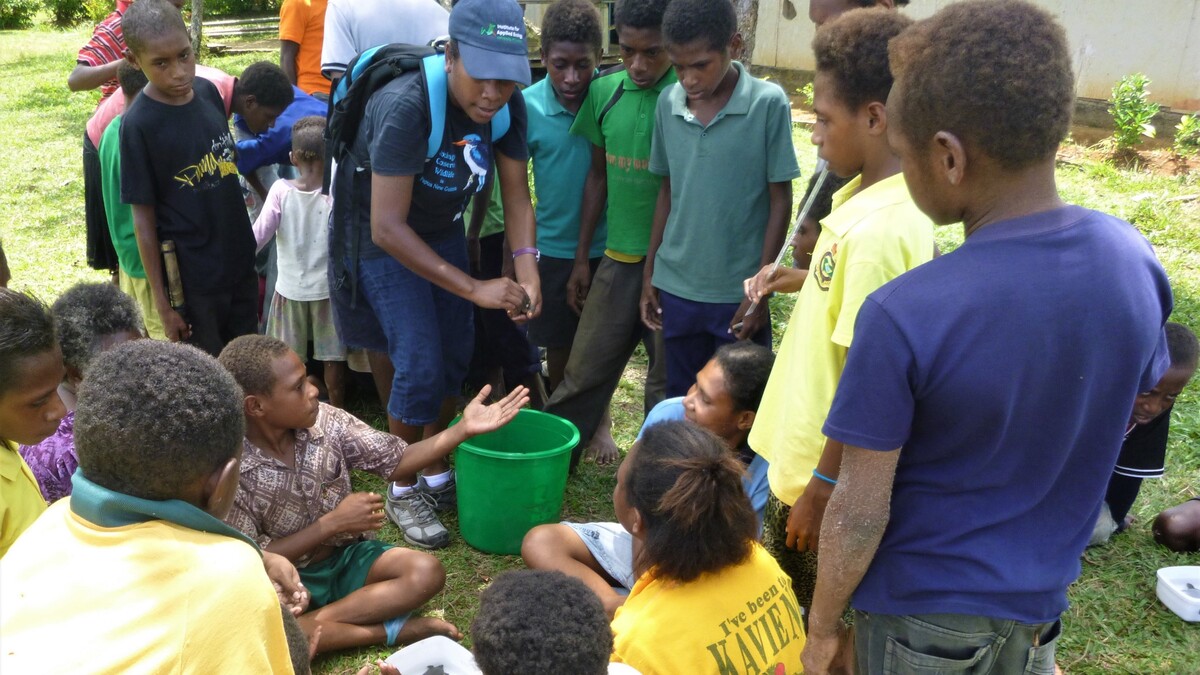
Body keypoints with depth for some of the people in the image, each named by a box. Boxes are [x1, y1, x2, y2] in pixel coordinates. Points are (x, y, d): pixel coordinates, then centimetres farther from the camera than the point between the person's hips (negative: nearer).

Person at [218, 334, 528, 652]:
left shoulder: (326, 421, -10)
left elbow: (395, 459, -3)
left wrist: (463, 429, -15)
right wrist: (332, 523, -23)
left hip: (346, 556, 3)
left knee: (426, 571, -18)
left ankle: (316, 621, -18)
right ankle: (387, 630, -21)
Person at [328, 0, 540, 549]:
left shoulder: (508, 105, -16)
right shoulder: (406, 107, -35)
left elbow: (515, 193, -9)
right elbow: (388, 227, -36)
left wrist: (526, 271, -26)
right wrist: (474, 288, -35)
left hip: (442, 230, 6)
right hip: (383, 236, -6)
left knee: (454, 357, 7)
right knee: (419, 365, -10)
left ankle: (437, 474, 28)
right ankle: (402, 491, 11)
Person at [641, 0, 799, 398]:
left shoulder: (768, 103, -12)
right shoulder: (668, 103, 0)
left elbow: (780, 201, -7)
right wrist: (650, 271, 11)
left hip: (738, 293, -3)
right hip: (675, 287, 4)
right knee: (679, 401, 15)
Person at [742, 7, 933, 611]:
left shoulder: (880, 228, -29)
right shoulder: (873, 194, 1)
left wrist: (822, 490, -19)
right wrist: (805, 281, 3)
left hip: (831, 473, -9)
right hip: (806, 455, 9)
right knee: (800, 608, 27)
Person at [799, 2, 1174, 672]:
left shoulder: (902, 316, -31)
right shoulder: (1135, 258, -13)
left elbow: (859, 514, -22)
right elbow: (1125, 415, 3)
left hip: (921, 617, -4)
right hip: (1040, 603, 5)